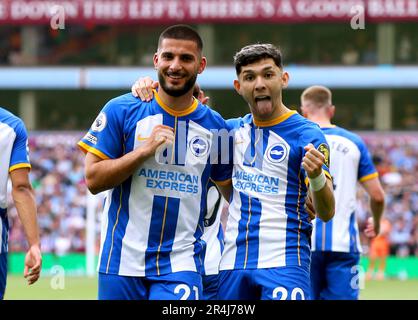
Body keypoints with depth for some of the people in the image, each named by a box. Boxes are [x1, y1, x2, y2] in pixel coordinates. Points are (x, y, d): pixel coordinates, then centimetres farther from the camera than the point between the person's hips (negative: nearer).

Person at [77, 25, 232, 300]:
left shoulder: (214, 126, 6)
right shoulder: (120, 111, -1)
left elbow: (234, 194, 16)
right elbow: (93, 179, -5)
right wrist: (145, 150, -15)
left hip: (181, 264, 1)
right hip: (123, 263, 0)